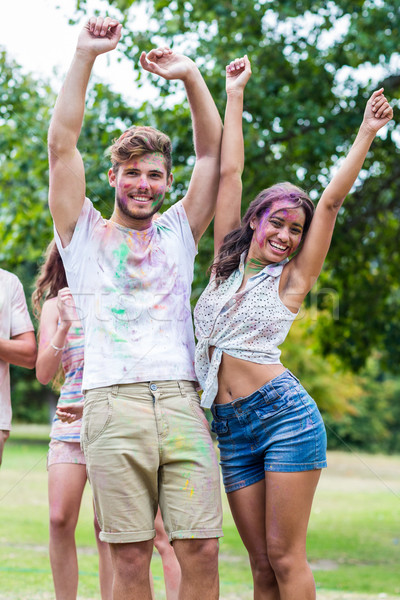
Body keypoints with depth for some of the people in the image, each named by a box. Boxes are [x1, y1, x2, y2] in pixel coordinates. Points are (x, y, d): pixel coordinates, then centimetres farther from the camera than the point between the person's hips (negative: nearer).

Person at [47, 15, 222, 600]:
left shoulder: (178, 233, 22)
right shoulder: (85, 233, 15)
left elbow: (214, 153, 18)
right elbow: (61, 145, 6)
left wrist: (190, 77, 9)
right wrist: (85, 56, 2)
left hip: (182, 402, 2)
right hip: (114, 403, -2)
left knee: (201, 551, -6)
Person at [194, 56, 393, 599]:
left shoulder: (291, 280, 4)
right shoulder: (226, 264, 12)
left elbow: (331, 201, 0)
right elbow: (229, 172, 12)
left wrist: (366, 133, 1)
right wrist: (234, 95, 14)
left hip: (285, 415, -4)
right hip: (231, 428, 4)